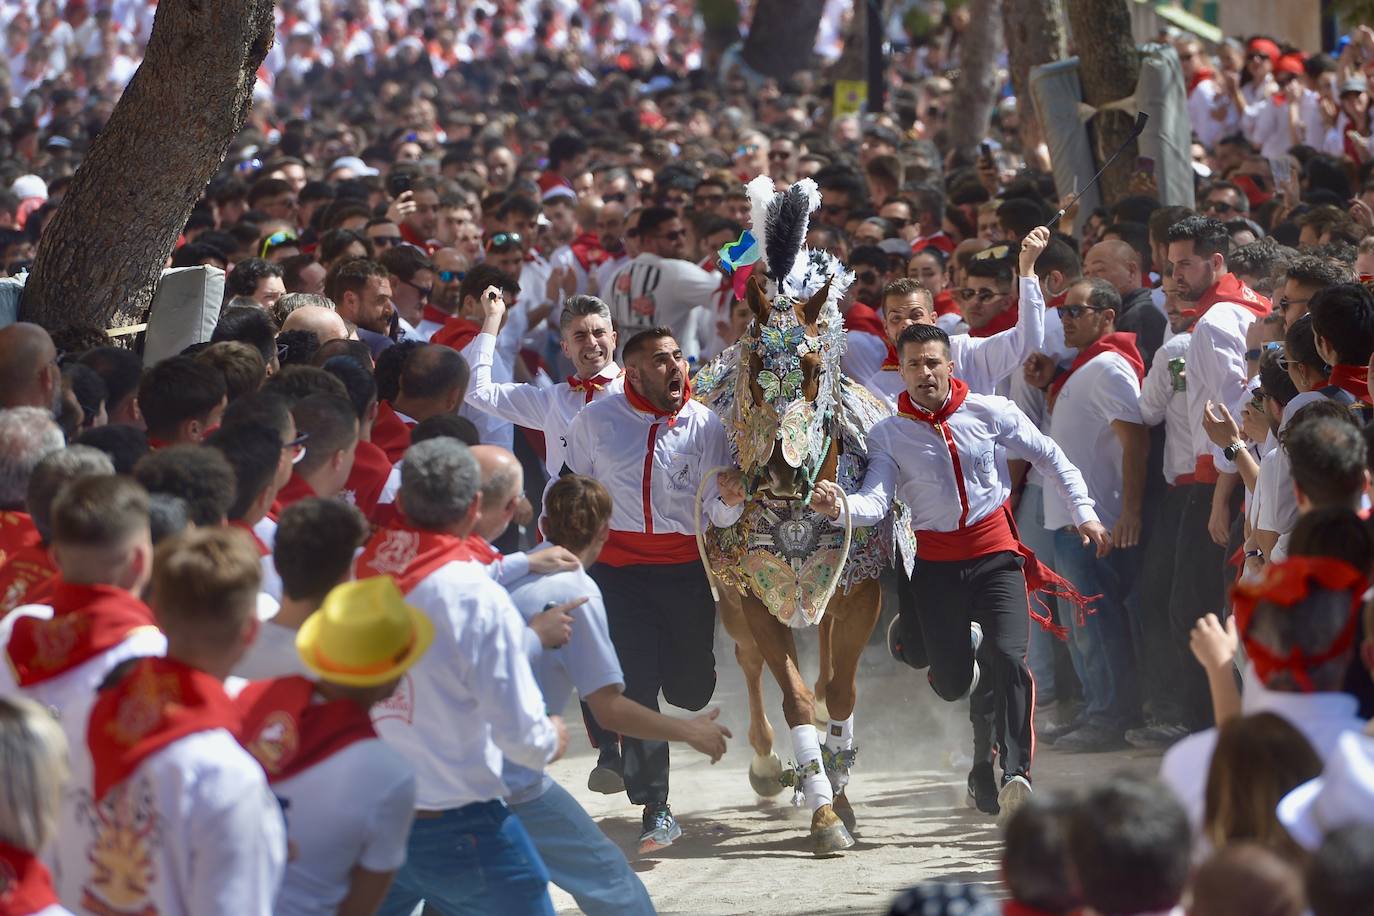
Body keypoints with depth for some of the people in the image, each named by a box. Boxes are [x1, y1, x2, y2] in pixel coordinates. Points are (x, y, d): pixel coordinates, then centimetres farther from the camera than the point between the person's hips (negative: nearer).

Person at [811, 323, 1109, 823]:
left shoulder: (990, 412, -2)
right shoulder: (888, 435, -3)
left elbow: (1050, 457, 10)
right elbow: (876, 502, -16)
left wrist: (1084, 512, 7)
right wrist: (839, 506, -37)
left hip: (995, 552, -1)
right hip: (937, 561, 1)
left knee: (1009, 657, -21)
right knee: (951, 684, 5)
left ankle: (1015, 769, -20)